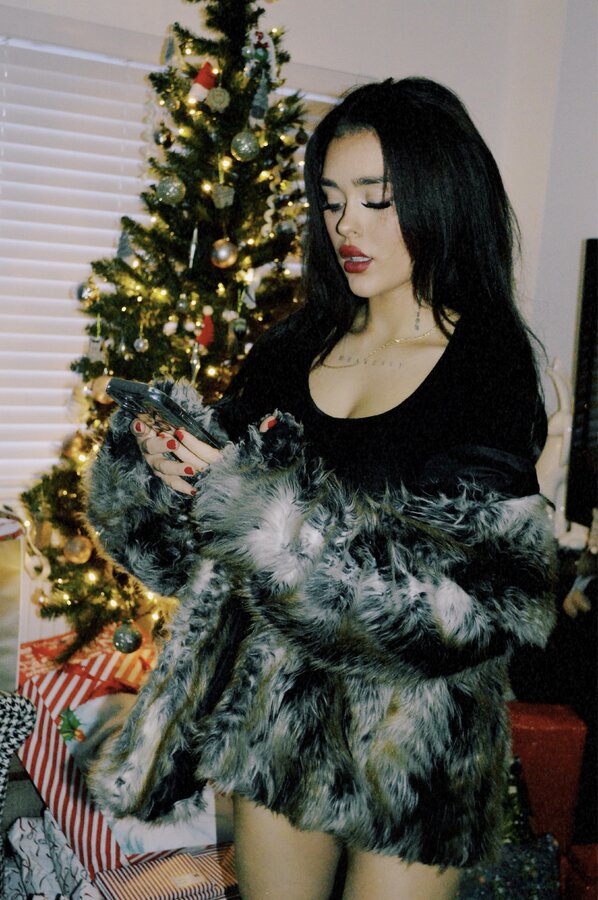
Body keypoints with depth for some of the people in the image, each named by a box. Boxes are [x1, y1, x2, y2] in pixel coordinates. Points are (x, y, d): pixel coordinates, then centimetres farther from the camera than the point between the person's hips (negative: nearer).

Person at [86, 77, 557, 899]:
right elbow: (182, 540, 5)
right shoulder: (294, 351, 1)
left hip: (412, 738, -4)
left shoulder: (490, 371, -13)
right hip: (273, 705, 4)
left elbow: (470, 600, -22)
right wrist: (156, 455, -17)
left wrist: (272, 507, -28)